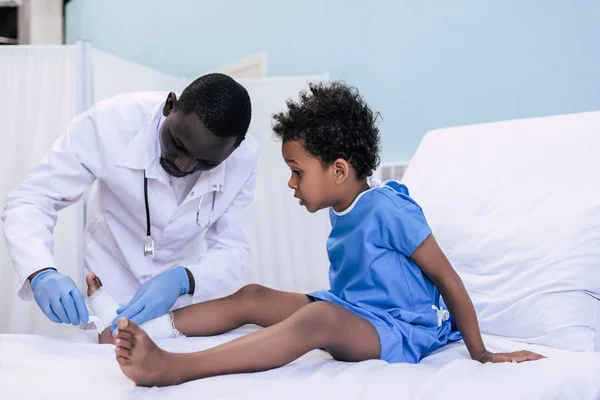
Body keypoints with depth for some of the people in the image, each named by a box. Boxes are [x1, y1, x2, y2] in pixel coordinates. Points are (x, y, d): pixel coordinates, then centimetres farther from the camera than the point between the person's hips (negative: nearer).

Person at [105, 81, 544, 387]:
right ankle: (133, 326, -5)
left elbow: (447, 278, -13)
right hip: (350, 312, 9)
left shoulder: (387, 209, -16)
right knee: (252, 297, -1)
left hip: (398, 330, -9)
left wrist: (481, 355, -11)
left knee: (318, 318, -37)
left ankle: (171, 368, -50)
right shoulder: (343, 212, 8)